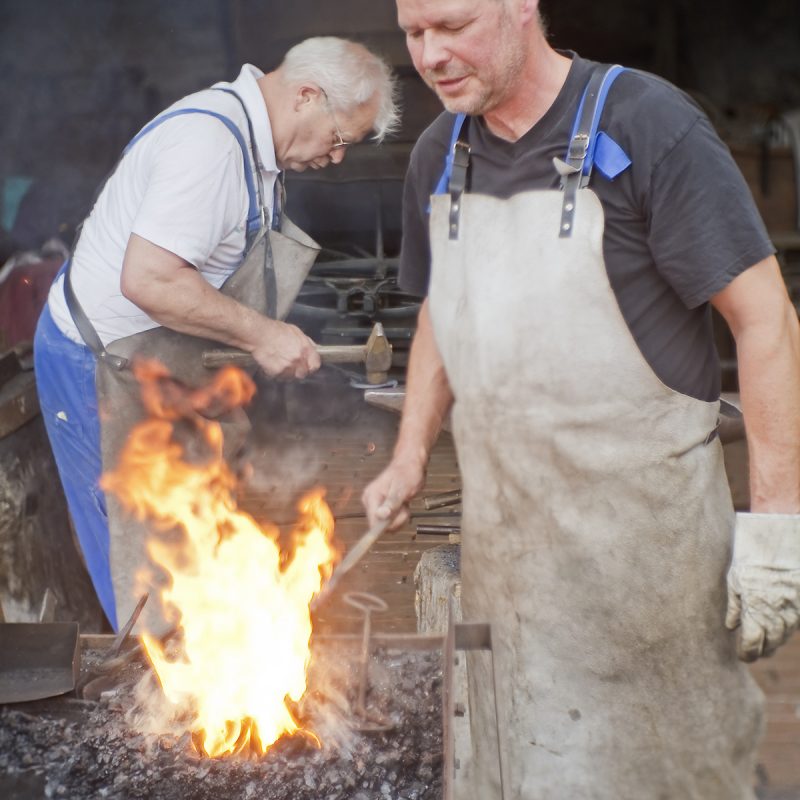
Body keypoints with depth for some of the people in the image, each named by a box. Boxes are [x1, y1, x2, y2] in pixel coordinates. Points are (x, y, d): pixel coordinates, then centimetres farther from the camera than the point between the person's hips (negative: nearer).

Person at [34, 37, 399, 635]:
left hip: (148, 366, 10)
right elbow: (146, 278, -33)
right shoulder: (209, 142, -26)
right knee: (147, 564, 0)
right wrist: (261, 334, -25)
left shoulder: (250, 142, 7)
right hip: (102, 370, -10)